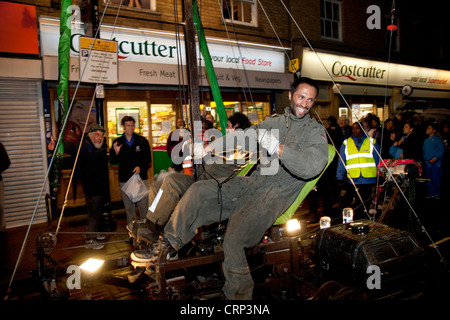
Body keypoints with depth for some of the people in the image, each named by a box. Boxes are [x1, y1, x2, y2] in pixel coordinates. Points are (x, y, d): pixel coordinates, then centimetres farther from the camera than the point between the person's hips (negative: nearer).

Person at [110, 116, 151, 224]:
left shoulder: (142, 141, 4)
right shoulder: (117, 142, 8)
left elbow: (148, 159, 5)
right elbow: (113, 161, 8)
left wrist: (140, 167, -12)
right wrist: (116, 153, -12)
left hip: (141, 178, -1)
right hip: (124, 179, 1)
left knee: (144, 206, -2)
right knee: (129, 208, 7)